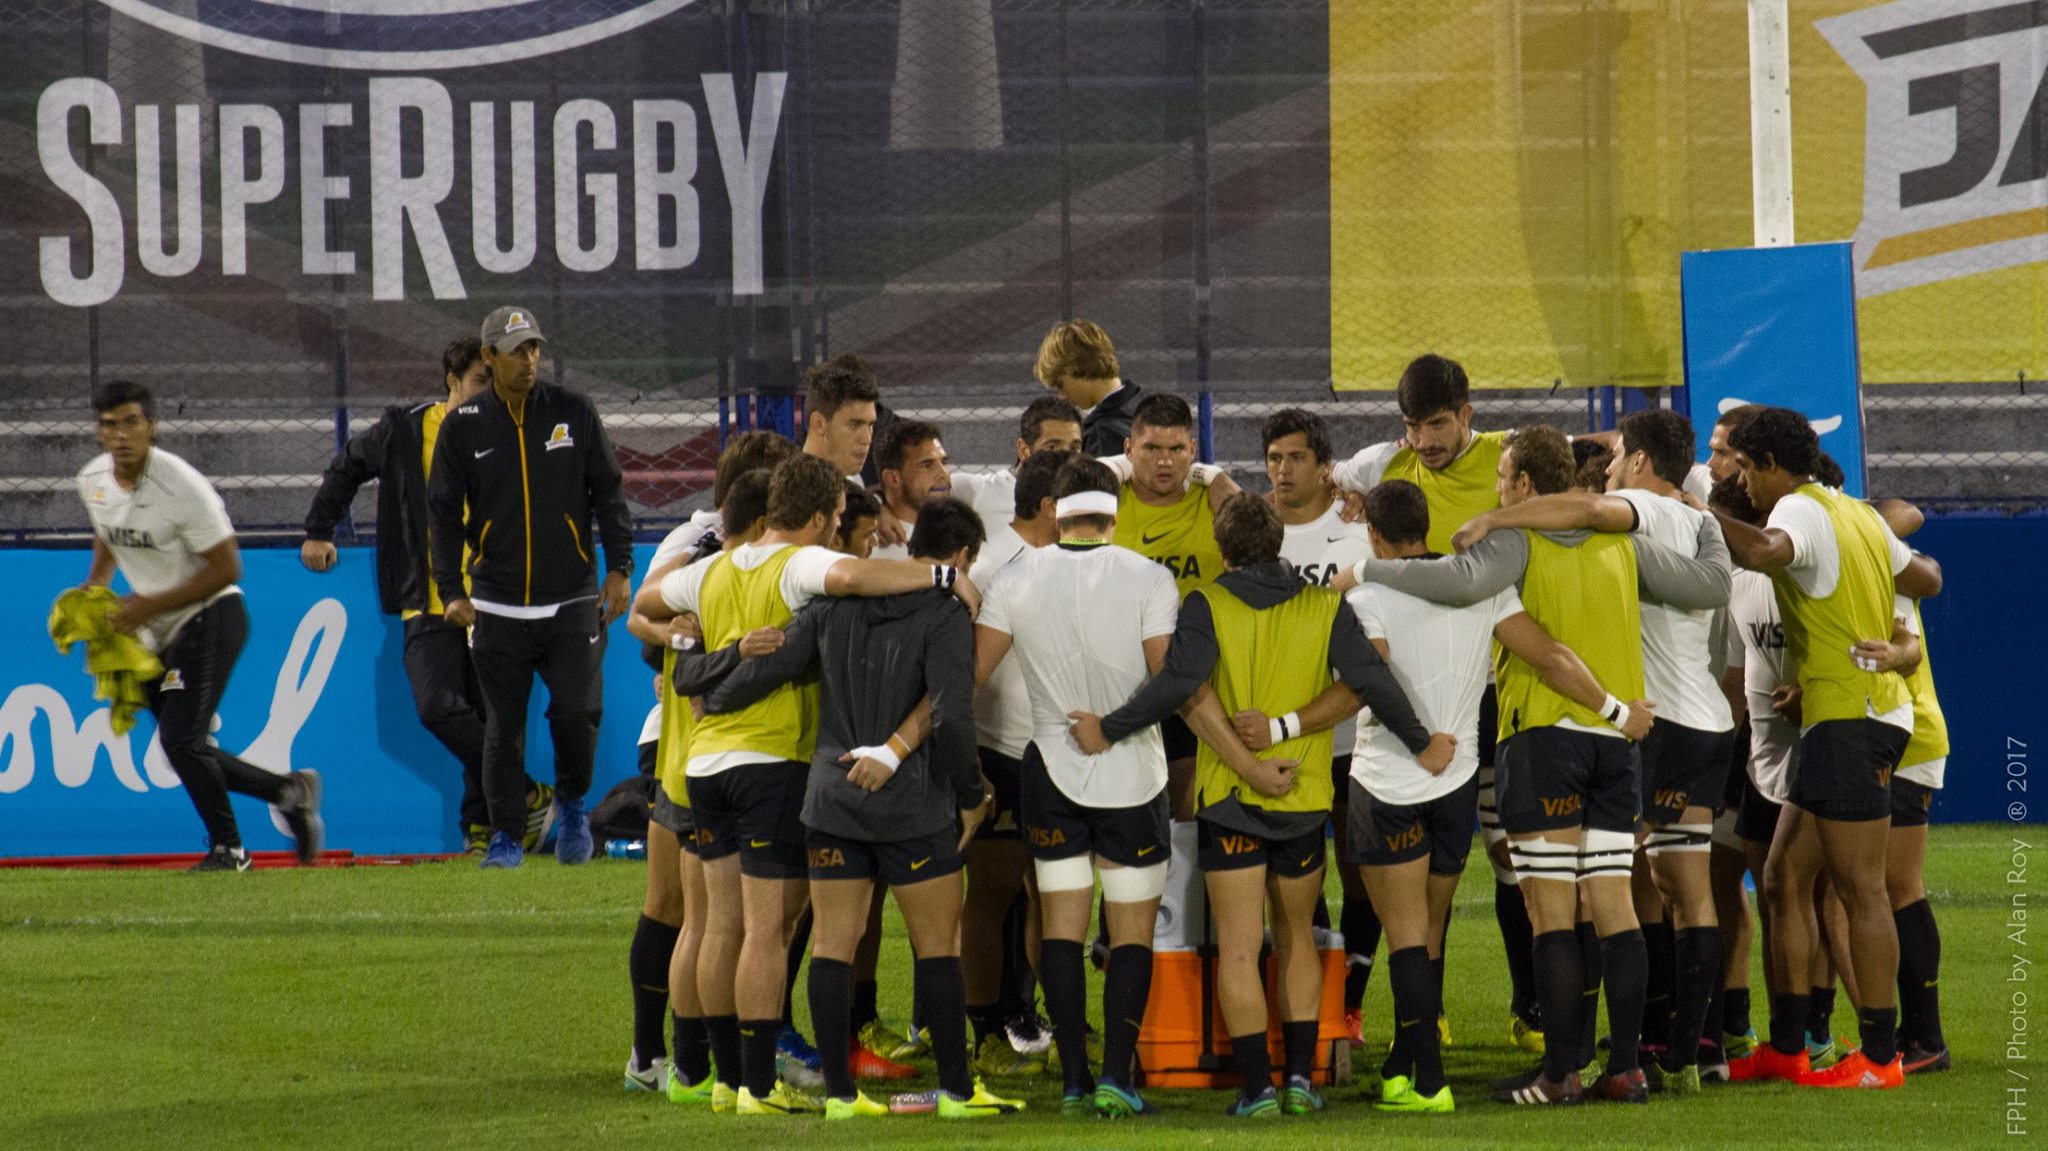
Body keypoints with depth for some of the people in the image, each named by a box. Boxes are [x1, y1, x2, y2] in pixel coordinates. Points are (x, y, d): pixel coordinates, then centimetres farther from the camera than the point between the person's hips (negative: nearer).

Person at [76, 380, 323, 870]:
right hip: (157, 634, 8)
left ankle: (228, 849, 3)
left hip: (211, 616, -8)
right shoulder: (92, 482, -1)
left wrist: (150, 606, -21)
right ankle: (288, 792, 26)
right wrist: (92, 591, 7)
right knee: (181, 747, 8)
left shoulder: (182, 487, -23)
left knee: (181, 741, -15)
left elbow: (226, 569, -19)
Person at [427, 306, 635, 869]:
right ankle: (506, 837, 12)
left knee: (578, 712, -9)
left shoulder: (573, 413, 3)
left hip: (572, 602, 0)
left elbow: (609, 491, 7)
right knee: (503, 726, 1)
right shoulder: (462, 426, 2)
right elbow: (443, 513, 4)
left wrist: (619, 568, 0)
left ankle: (571, 804, 17)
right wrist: (450, 590, -4)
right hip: (497, 606, 0)